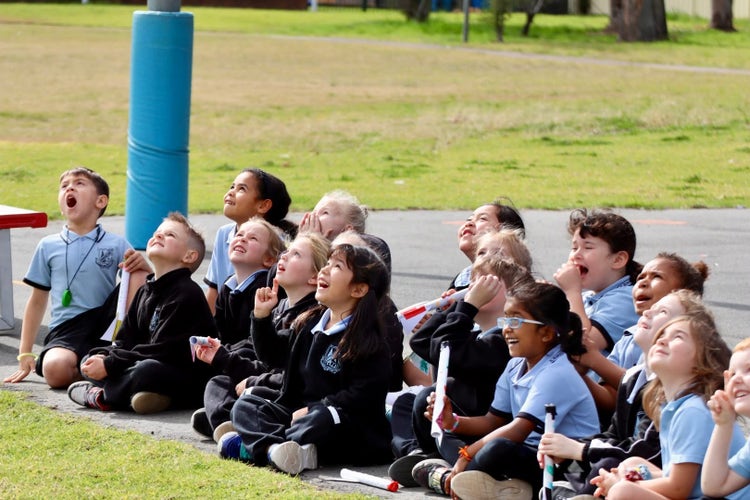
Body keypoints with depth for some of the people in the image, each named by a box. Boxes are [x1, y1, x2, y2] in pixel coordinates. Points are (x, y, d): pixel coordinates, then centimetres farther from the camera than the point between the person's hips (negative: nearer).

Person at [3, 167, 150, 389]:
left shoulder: (116, 245, 7)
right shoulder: (48, 246, 9)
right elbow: (37, 301, 15)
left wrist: (142, 264, -18)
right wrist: (25, 354, 11)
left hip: (106, 328, 1)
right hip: (66, 331, -1)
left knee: (139, 271, -16)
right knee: (55, 369, -35)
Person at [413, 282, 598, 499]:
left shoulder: (556, 375, -18)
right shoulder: (515, 367, 12)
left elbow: (519, 430, -25)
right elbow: (494, 421, 14)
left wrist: (467, 454, -22)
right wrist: (453, 422, -5)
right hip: (531, 453, 10)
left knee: (499, 449, -39)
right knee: (450, 436, 8)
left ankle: (445, 477, -13)